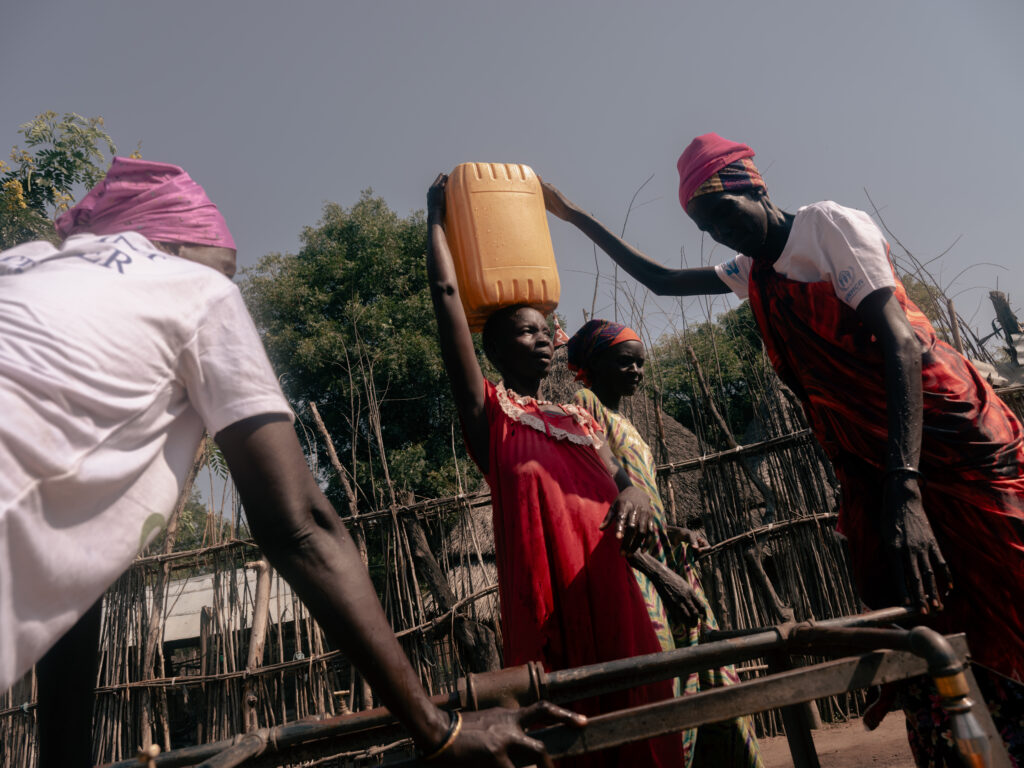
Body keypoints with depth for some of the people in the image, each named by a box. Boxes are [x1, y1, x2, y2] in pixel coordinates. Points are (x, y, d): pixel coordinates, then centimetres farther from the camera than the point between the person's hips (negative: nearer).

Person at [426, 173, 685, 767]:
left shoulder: (580, 418, 23)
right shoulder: (489, 410, 6)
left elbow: (618, 479, 9)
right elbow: (446, 291, 1)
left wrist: (634, 495, -15)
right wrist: (437, 216, 12)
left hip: (612, 582, 5)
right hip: (548, 585, -5)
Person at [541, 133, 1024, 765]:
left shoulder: (829, 225, -9)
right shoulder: (750, 273, 13)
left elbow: (900, 345, -20)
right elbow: (661, 281, 27)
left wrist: (904, 490, -30)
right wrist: (575, 216, 25)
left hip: (956, 449, -6)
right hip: (869, 467, 7)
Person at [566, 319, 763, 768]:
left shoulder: (622, 422, 23)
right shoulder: (585, 406, -5)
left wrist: (674, 533, 4)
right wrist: (657, 570, -19)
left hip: (663, 565, 9)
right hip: (628, 570, -9)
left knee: (714, 688, 10)